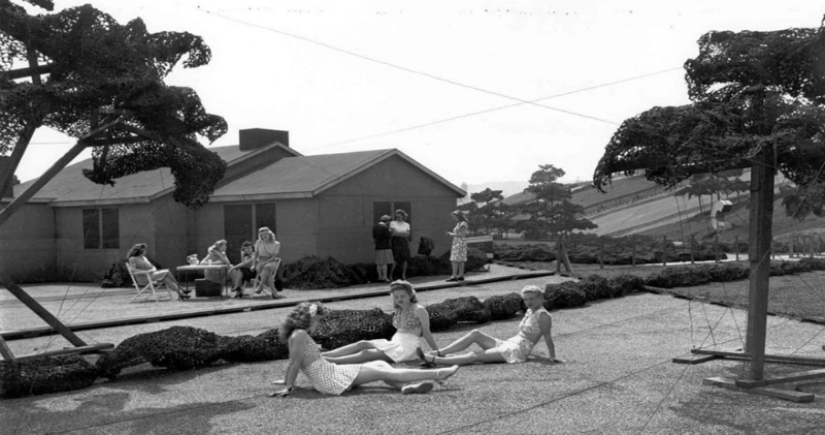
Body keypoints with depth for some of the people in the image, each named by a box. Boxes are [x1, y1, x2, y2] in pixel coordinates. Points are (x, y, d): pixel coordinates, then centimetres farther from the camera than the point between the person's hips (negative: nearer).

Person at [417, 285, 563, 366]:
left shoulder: (543, 315, -7)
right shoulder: (529, 312, 19)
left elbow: (547, 337, -12)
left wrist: (552, 357, -15)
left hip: (517, 351, -9)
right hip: (507, 344, 9)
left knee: (475, 355, -17)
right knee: (476, 334, -6)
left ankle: (434, 360, -24)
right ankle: (439, 353, -13)